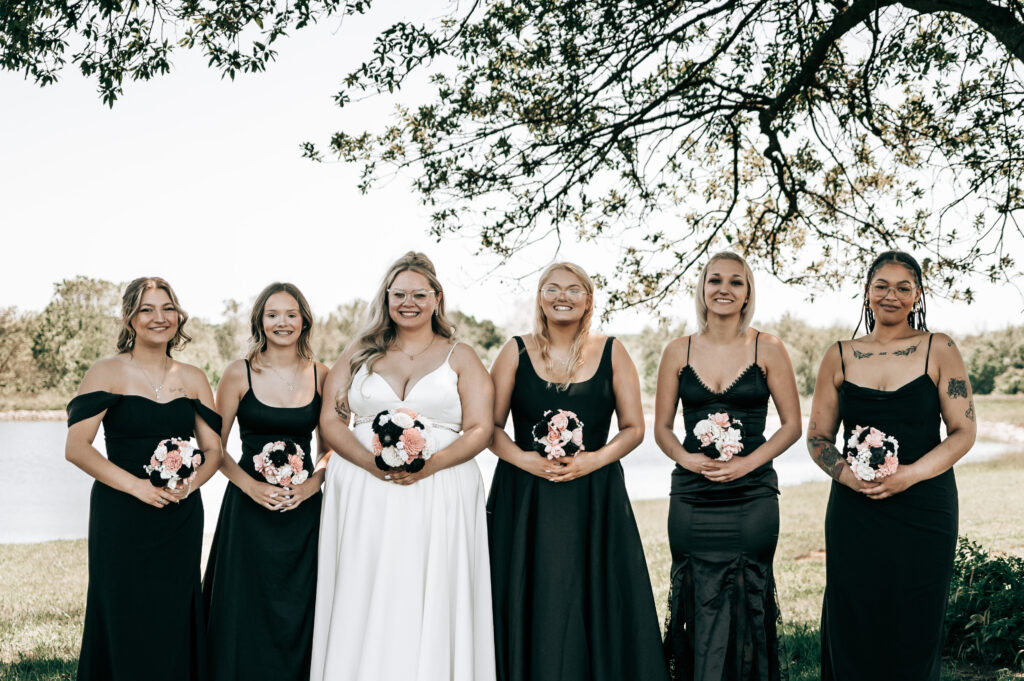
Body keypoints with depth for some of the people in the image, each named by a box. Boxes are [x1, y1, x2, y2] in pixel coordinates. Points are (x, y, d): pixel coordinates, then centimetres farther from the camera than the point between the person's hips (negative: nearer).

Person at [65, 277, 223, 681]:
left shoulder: (193, 380, 10)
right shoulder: (108, 373, -2)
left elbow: (213, 449, 11)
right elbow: (76, 448, -9)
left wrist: (190, 483, -10)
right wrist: (138, 485, -17)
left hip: (181, 519, 4)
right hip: (121, 517, -3)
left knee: (174, 623, 6)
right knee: (126, 623, -1)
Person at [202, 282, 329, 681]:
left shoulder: (320, 375, 3)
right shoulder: (239, 374, -2)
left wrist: (314, 482, -6)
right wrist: (250, 484, -12)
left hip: (304, 509, 2)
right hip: (249, 507, -1)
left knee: (298, 610, 5)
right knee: (246, 610, 1)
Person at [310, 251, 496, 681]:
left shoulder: (460, 358, 10)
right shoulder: (361, 353, 15)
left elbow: (480, 430, 1)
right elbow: (330, 420, 6)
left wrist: (429, 465, -15)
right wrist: (372, 463, -11)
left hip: (438, 497, -1)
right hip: (363, 497, 1)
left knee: (430, 608, -3)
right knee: (363, 607, -1)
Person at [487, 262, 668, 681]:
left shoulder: (611, 353, 6)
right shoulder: (517, 352, 5)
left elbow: (634, 428, 6)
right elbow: (490, 427, 5)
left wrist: (595, 459, -10)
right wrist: (523, 458, -12)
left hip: (595, 500, 0)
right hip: (524, 501, 0)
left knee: (597, 606, -2)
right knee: (529, 610, -1)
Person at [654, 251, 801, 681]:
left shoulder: (768, 350, 2)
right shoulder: (679, 352, 6)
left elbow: (792, 425, 3)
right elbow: (662, 428, 10)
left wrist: (748, 462, -11)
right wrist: (687, 458, -9)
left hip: (752, 497, -1)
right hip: (692, 497, 1)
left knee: (746, 608, 0)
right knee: (701, 608, 2)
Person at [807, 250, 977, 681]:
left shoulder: (939, 350, 2)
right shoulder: (840, 357, 7)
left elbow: (963, 432, -1)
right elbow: (817, 438, 10)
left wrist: (909, 475, -14)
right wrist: (846, 473, -10)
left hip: (923, 508, -1)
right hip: (854, 510, 1)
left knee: (915, 630, 3)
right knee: (853, 629, 2)